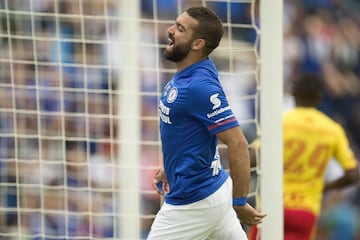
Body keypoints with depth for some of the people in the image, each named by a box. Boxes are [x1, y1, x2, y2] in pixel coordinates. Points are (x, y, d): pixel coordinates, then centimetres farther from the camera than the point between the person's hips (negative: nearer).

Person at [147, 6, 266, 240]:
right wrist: (170, 167, 18)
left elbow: (238, 144, -26)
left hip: (194, 202, -10)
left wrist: (239, 203, -22)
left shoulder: (199, 86, -24)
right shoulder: (186, 75, 5)